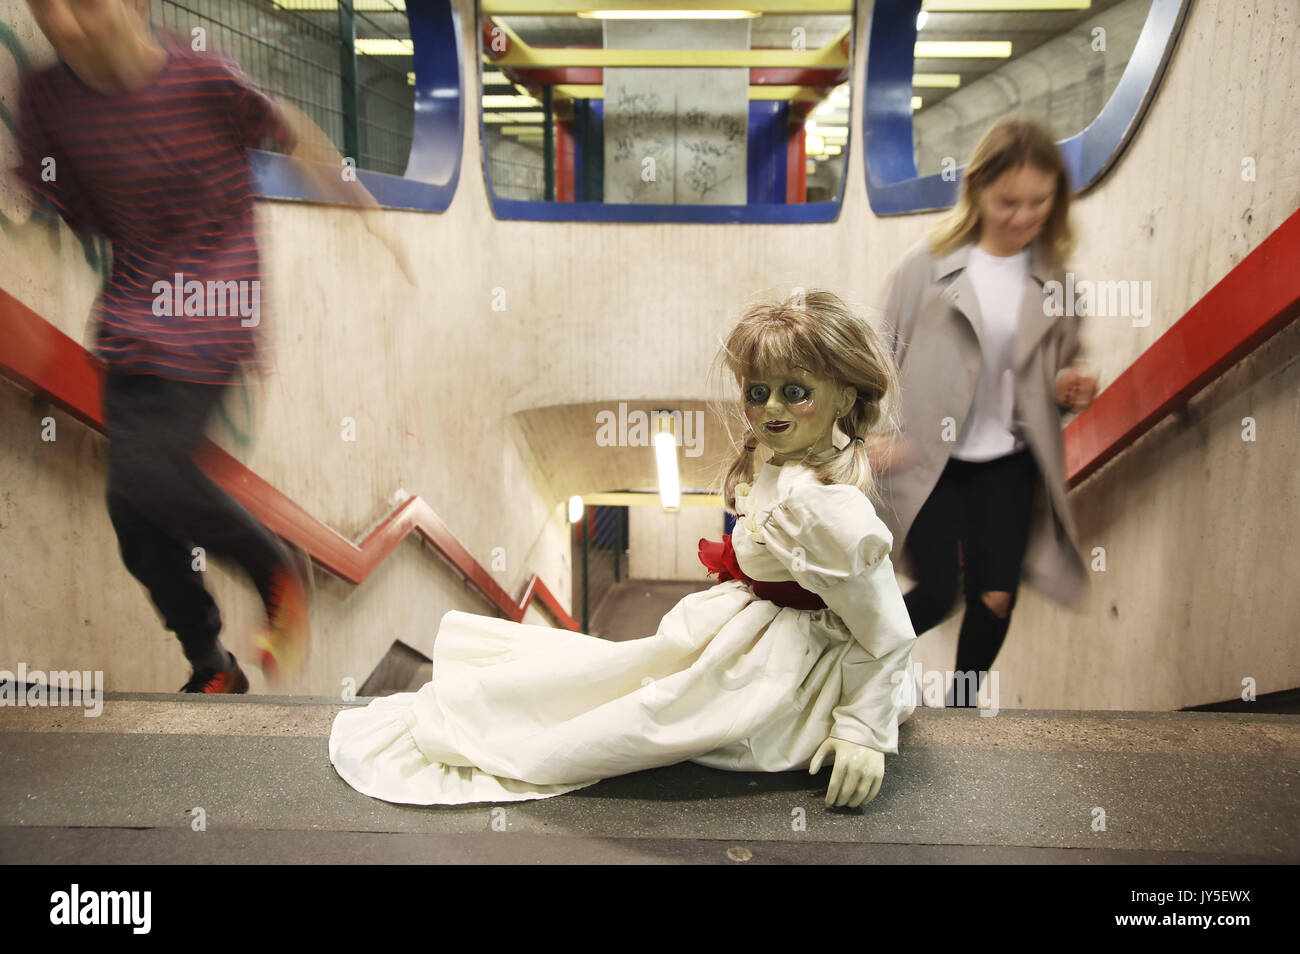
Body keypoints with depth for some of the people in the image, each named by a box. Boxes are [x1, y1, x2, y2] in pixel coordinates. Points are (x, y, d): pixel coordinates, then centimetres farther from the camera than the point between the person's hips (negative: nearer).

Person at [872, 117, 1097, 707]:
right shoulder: (928, 265, -8)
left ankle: (960, 707, 31)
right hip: (931, 459, -3)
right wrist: (877, 430, -16)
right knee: (935, 597, -2)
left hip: (1008, 461, 3)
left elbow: (1064, 360, 16)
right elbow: (886, 354, -4)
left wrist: (1070, 387, -7)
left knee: (995, 597, 4)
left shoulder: (1054, 277, 3)